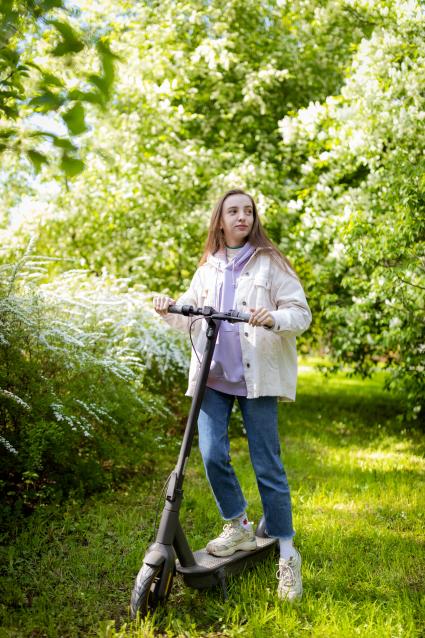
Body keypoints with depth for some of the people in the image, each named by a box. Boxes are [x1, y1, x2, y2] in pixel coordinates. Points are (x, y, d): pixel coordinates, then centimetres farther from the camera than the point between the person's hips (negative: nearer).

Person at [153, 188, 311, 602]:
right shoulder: (209, 267, 15)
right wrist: (168, 309, -2)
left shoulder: (269, 262, 1)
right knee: (212, 455, -6)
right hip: (213, 375, 4)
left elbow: (301, 313, -4)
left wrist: (273, 319, -24)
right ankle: (238, 528, 19)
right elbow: (191, 315, 19)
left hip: (256, 377, -4)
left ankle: (286, 556, 11)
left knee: (267, 466, -1)